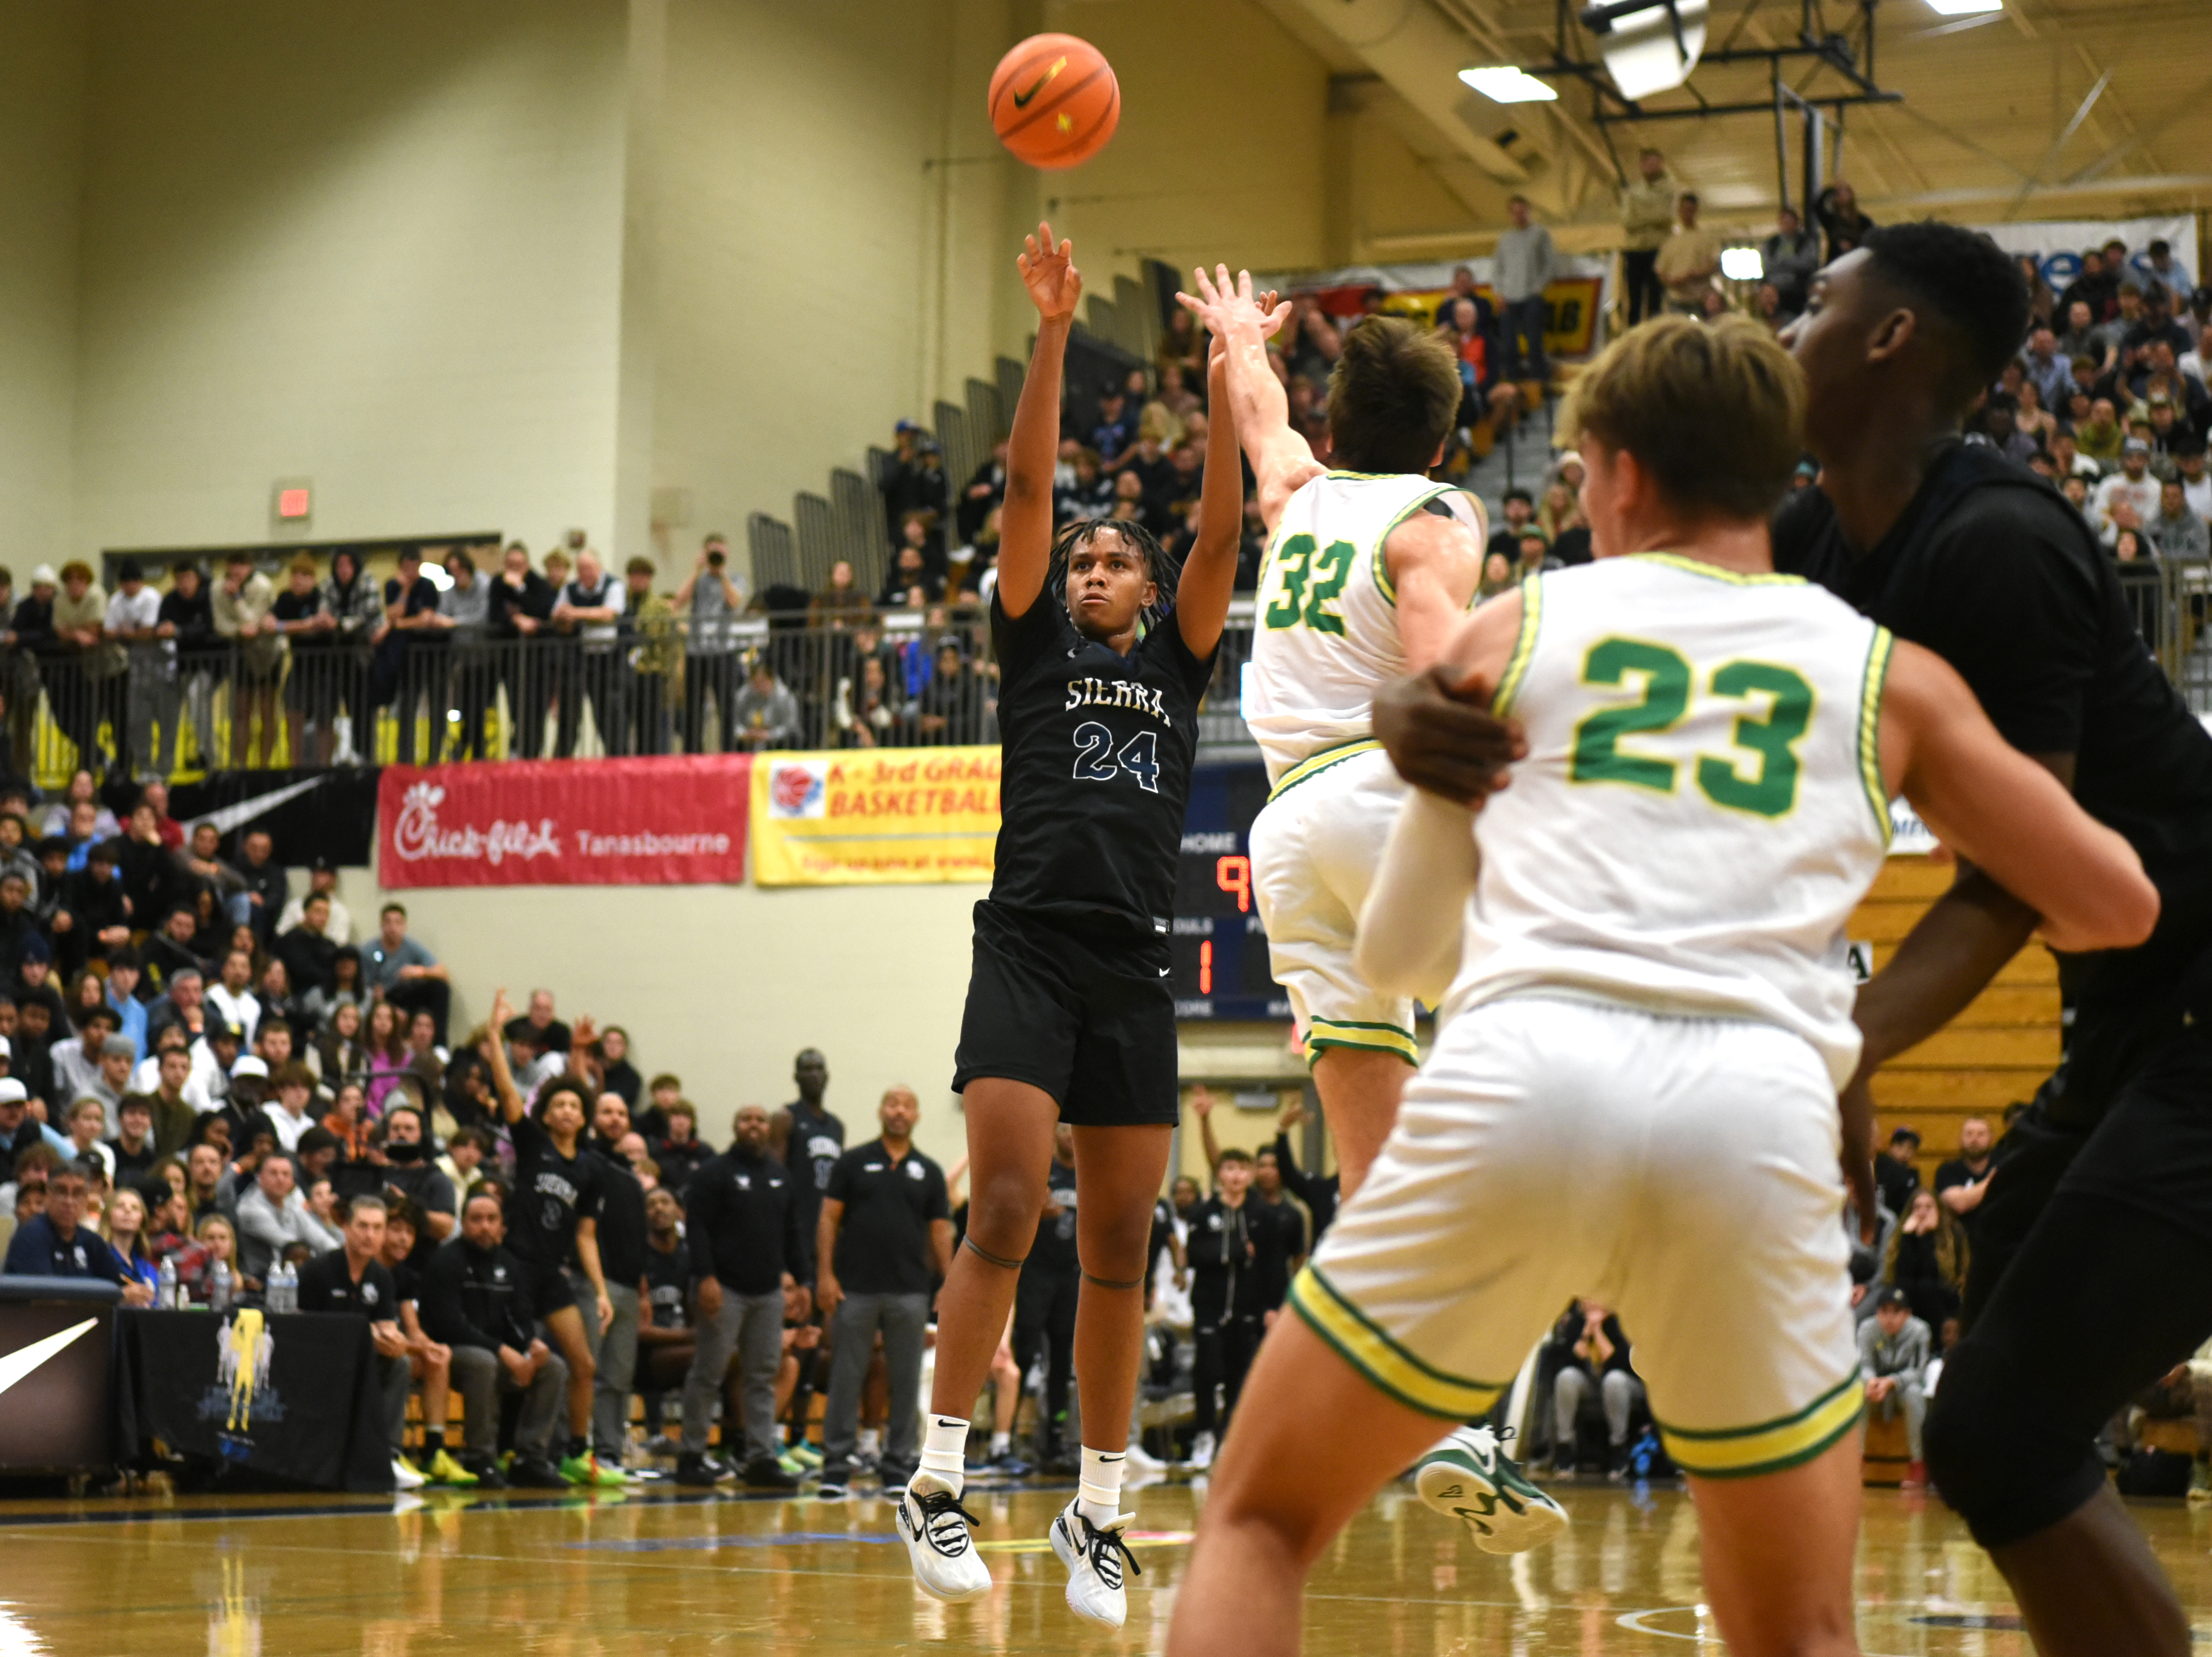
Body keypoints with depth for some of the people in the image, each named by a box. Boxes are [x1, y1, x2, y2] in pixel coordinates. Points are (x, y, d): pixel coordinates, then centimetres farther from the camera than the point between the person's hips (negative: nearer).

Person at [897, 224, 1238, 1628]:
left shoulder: (1178, 662, 17)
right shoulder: (1037, 646, 12)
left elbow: (1226, 527, 5)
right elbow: (1027, 488, 2)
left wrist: (1229, 383, -5)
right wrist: (1054, 332, -6)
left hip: (1135, 972, 3)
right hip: (1030, 951, -2)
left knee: (1119, 1252, 4)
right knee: (1005, 1220, -14)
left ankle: (1097, 1512, 12)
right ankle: (939, 1480, -6)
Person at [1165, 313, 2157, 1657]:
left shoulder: (1513, 629, 21)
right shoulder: (1890, 674, 20)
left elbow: (1394, 952, 26)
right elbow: (2121, 906, 25)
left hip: (1521, 1079, -1)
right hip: (1759, 1107, 1)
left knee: (1262, 1519, 16)